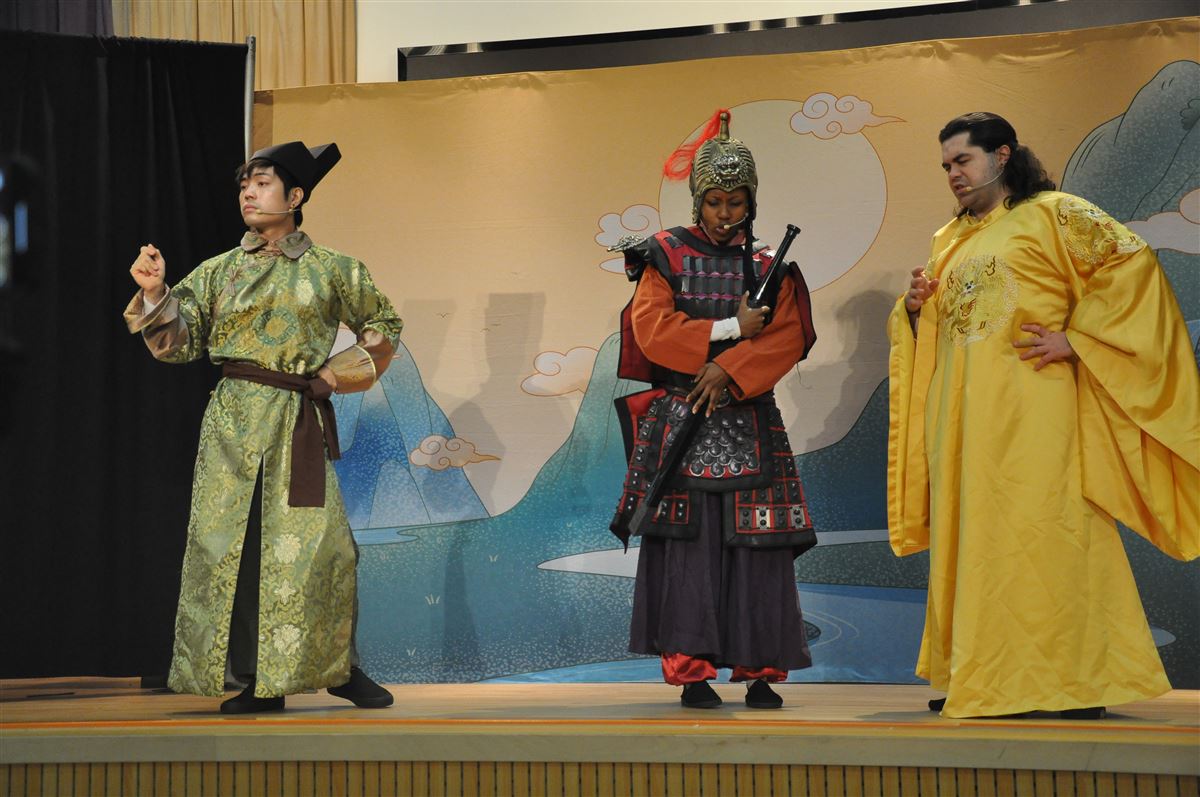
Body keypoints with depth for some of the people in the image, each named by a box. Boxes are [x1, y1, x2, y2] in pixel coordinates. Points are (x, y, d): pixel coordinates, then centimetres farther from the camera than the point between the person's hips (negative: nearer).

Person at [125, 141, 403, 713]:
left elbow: (383, 325, 17)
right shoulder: (219, 271, 11)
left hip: (300, 425, -1)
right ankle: (259, 680, 4)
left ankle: (338, 667, 10)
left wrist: (337, 374, 6)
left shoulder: (330, 270, 8)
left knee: (315, 545, -8)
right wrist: (155, 293, -8)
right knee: (231, 542, -3)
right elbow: (179, 342, 8)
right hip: (234, 423, 1)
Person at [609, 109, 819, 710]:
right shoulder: (666, 256, 6)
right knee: (687, 542, -5)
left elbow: (788, 339, -1)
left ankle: (760, 670, 4)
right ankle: (691, 670, 0)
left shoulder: (770, 265, 11)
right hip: (681, 421, -1)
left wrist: (730, 370, -15)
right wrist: (731, 330, -7)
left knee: (756, 543, -3)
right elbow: (652, 330, -5)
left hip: (749, 420, 2)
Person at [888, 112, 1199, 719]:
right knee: (970, 535, 4)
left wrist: (1074, 340, -13)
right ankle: (977, 677, 10)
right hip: (963, 415, 7)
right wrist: (916, 306, 3)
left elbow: (1131, 263, -8)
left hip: (1031, 408, -7)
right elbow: (927, 331, 27)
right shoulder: (950, 241, 22)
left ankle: (1077, 680, -4)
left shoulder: (1053, 214, 2)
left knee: (1040, 528, -9)